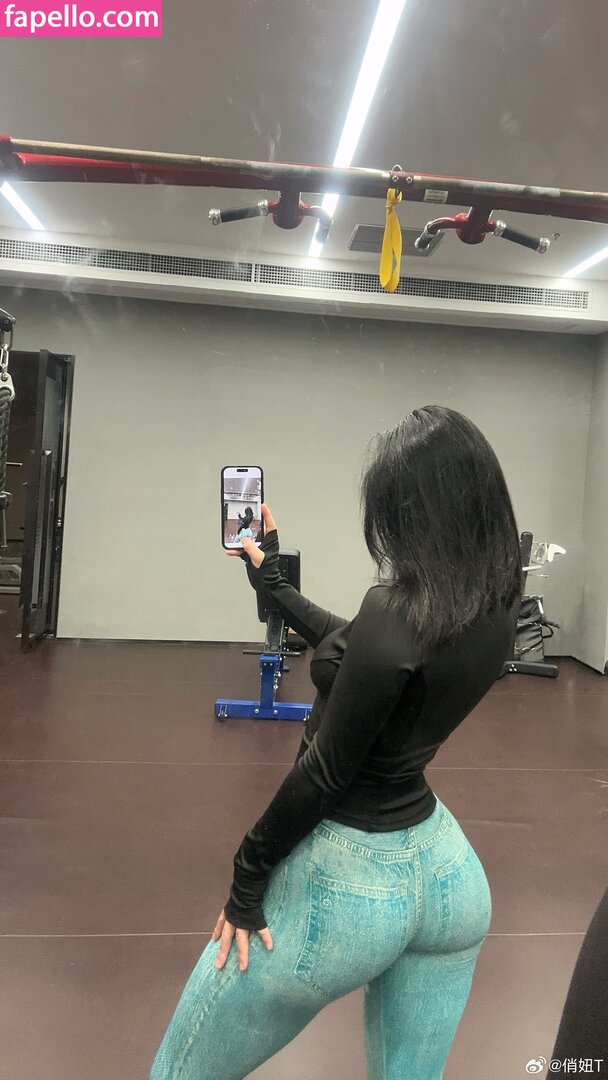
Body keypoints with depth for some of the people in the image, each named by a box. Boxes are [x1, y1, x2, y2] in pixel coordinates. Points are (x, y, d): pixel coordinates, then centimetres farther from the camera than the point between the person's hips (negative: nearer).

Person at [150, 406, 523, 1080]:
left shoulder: (399, 608, -26)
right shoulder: (495, 608, -2)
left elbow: (325, 771, -21)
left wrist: (247, 881, -7)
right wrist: (270, 581, 19)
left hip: (347, 883, -7)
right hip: (451, 870, 8)